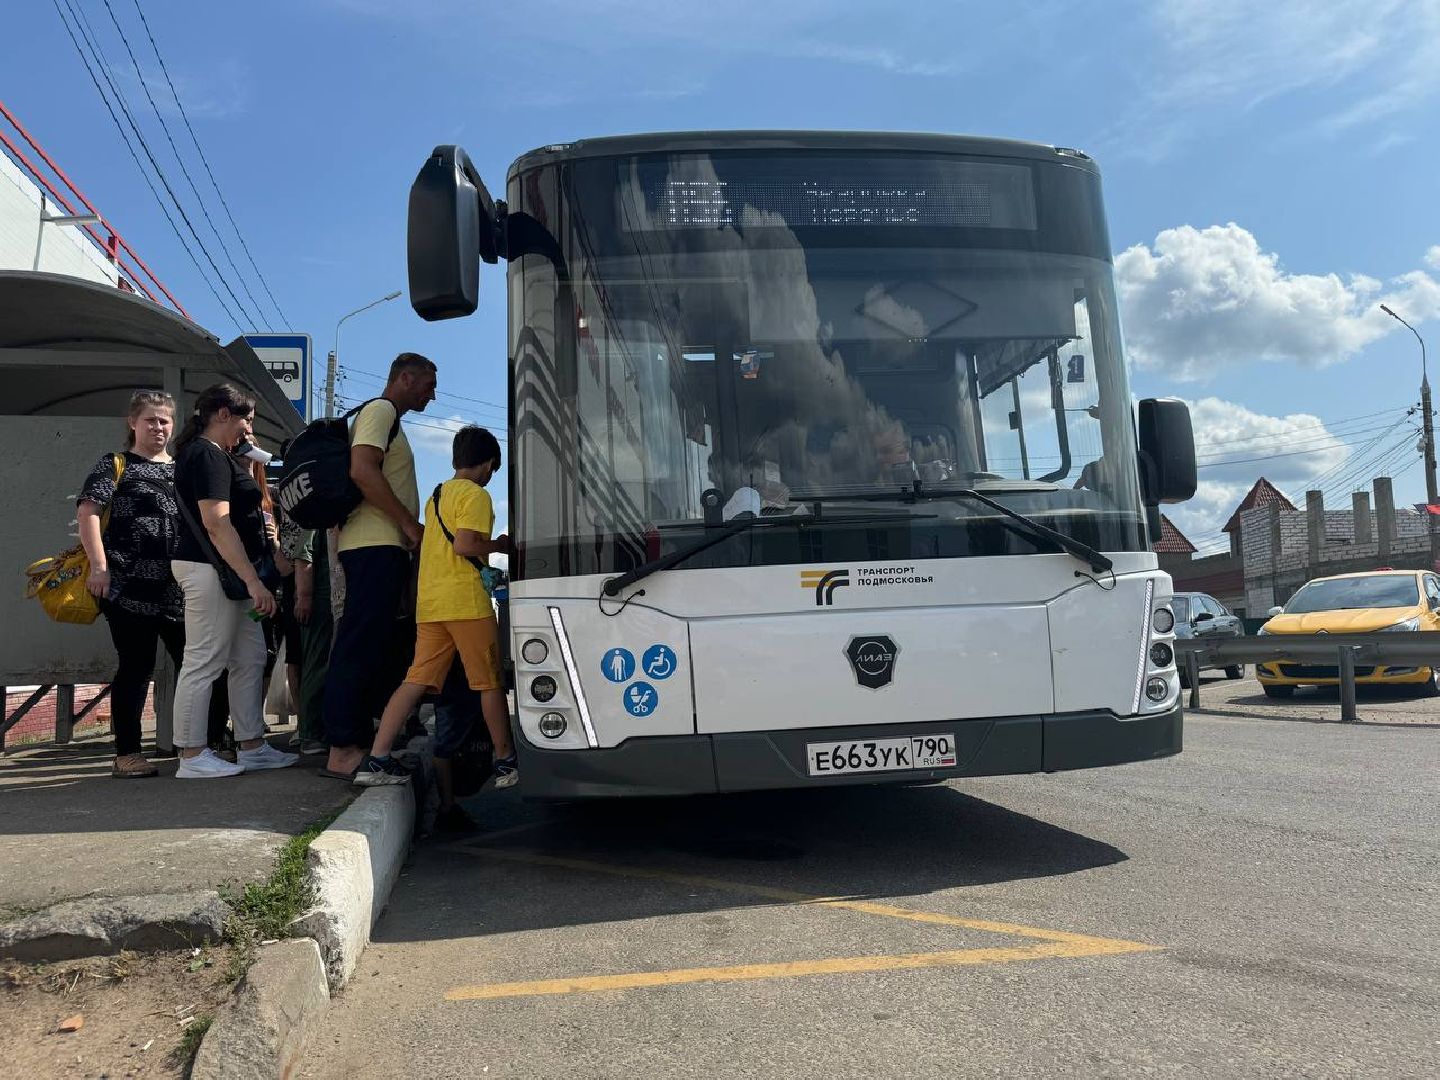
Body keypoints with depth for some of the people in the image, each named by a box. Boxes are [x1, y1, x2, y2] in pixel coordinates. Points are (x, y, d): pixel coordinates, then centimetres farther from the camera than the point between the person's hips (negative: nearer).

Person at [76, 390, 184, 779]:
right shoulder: (114, 465, 6)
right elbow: (88, 511, -6)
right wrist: (99, 566, -16)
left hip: (178, 586, 5)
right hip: (129, 585, -5)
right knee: (136, 666, -2)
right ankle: (127, 753, 7)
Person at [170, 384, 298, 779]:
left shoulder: (217, 456, 18)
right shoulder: (207, 456, -13)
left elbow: (248, 505, 30)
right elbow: (217, 524, -23)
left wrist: (253, 465, 20)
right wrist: (253, 580, -25)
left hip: (231, 574, 11)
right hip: (211, 570, -11)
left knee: (250, 658, 12)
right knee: (205, 662, -6)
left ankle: (251, 746, 17)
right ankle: (192, 757, 0)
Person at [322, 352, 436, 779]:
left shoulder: (390, 420, 27)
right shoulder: (380, 411, -4)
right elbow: (362, 471, -19)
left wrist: (409, 530, 21)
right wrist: (410, 524, -17)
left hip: (381, 547, 10)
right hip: (376, 546, -10)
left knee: (372, 647, 9)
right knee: (361, 645, -13)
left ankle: (356, 743, 13)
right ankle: (343, 751, -14)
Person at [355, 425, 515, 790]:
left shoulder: (437, 496, 22)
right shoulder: (476, 495, -6)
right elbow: (465, 544, -19)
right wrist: (499, 546, -3)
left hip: (429, 601, 8)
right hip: (464, 599, -8)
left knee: (418, 679, 4)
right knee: (490, 681, 2)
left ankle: (376, 759, -4)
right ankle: (506, 761, 10)